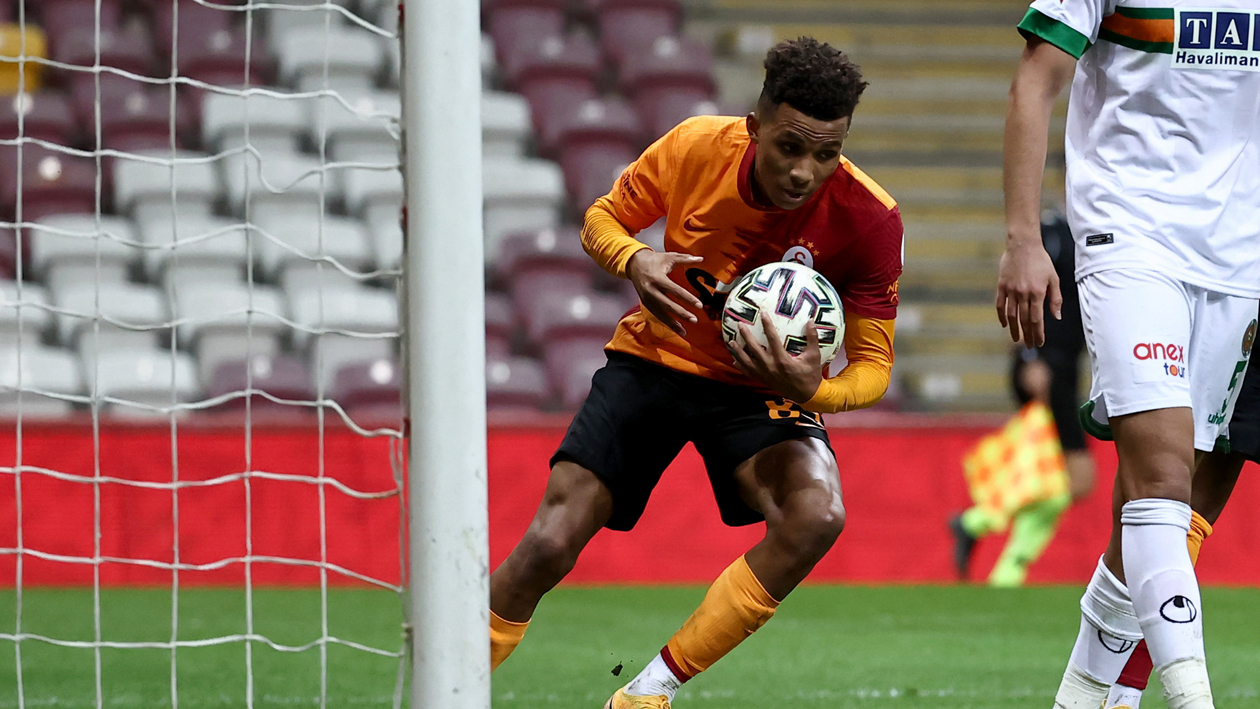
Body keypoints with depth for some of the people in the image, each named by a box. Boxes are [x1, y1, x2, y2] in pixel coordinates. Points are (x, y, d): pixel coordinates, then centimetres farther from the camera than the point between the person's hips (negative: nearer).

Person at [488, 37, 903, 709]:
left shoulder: (869, 219, -22)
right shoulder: (695, 148, -19)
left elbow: (872, 365, -14)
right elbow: (603, 218, 0)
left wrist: (809, 391, -38)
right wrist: (634, 261, -25)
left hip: (763, 390, -1)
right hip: (654, 359, 1)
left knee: (817, 516, -31)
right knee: (549, 545, -14)